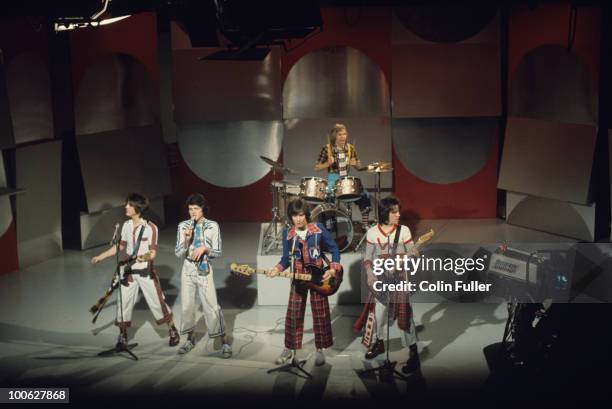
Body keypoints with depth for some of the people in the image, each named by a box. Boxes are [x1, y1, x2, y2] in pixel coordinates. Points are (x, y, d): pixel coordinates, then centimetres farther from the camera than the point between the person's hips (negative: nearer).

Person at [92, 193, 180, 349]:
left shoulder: (150, 227, -15)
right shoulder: (126, 225, 2)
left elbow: (153, 252, -17)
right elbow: (120, 247, 14)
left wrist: (145, 257, -39)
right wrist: (101, 256, 13)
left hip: (146, 271, -5)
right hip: (128, 270, 5)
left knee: (157, 301, 2)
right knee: (123, 303, 4)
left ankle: (173, 331, 19)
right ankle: (122, 337, 16)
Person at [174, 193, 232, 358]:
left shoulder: (212, 226, -5)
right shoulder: (183, 226, 0)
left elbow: (217, 252, -1)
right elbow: (178, 253, -1)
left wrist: (205, 248, -19)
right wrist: (187, 240, -17)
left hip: (204, 270, -3)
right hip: (188, 270, 3)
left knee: (212, 306, -8)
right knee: (187, 306, 9)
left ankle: (224, 342, -1)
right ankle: (190, 339, 27)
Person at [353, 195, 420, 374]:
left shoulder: (404, 230, -4)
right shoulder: (372, 232, -1)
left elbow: (412, 253, -2)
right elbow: (367, 257, 3)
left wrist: (414, 255, -24)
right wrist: (370, 274, -10)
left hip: (399, 278, -2)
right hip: (380, 279, 2)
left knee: (404, 314, -8)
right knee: (378, 312, 12)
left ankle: (414, 354, -2)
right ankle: (379, 343, 38)